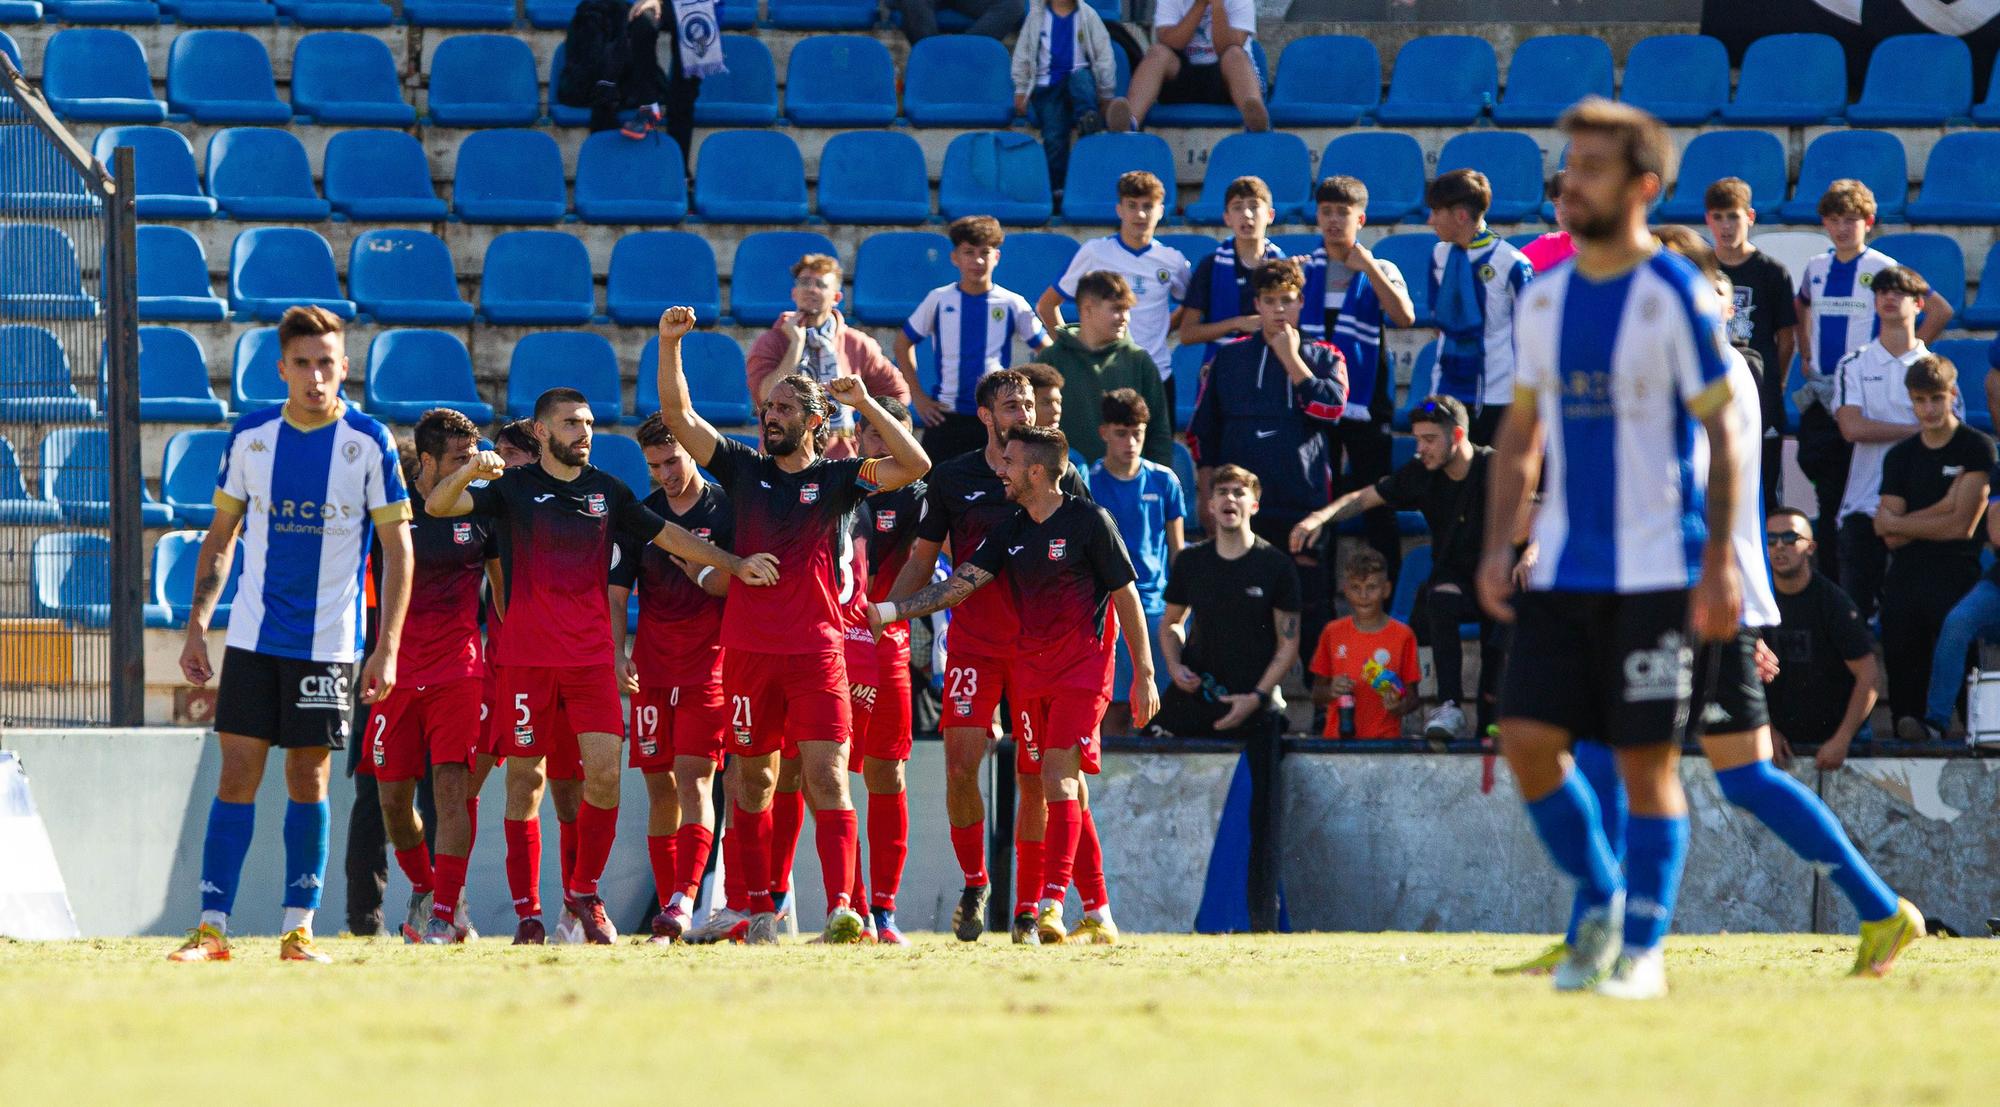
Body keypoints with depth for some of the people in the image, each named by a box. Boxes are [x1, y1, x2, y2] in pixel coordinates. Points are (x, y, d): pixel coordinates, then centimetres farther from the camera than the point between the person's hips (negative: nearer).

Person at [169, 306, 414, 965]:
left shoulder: (369, 442, -4)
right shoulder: (250, 437, 3)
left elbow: (398, 547, -1)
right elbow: (221, 537, 12)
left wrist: (387, 648, -7)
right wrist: (196, 626, 5)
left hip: (327, 643, -2)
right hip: (252, 638, 2)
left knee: (308, 780, 1)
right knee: (237, 773, -2)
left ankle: (298, 930, 7)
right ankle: (212, 929, -2)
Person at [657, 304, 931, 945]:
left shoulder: (838, 479, 6)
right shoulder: (744, 470, 11)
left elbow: (916, 465, -6)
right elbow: (678, 416, 4)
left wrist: (865, 404, -10)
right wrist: (669, 345, -8)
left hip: (817, 650, -3)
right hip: (748, 649, 3)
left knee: (827, 774, -12)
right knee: (753, 782, 7)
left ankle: (840, 909, -20)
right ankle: (760, 913, 15)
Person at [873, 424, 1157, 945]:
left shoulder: (1089, 521, -6)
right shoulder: (1010, 532, 11)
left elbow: (1127, 598, -2)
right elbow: (959, 585, 7)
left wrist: (1144, 675, -3)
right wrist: (886, 611, -3)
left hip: (1082, 667, -6)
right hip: (1027, 668, 6)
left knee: (1058, 777, -19)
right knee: (1067, 789, 7)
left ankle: (1051, 905, -28)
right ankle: (1098, 917, 12)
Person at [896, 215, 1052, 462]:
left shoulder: (1012, 305, -1)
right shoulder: (939, 300, 2)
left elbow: (1046, 350, 8)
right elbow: (903, 344, 12)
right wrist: (918, 396, 5)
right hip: (946, 417, 1)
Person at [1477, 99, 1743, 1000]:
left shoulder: (1676, 296, -6)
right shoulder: (1544, 299, 10)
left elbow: (1721, 434, -6)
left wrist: (1718, 564, -12)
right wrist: (1498, 545, 7)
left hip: (1654, 571, -5)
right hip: (1561, 569, 5)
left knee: (1646, 758, -3)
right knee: (1527, 740, -4)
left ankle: (1643, 948, 7)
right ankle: (1600, 907, 15)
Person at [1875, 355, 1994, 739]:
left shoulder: (1976, 449, 1)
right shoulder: (1900, 456, 16)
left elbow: (1962, 525, -6)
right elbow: (1889, 535, 6)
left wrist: (1898, 524, 3)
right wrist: (1942, 508, -6)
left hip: (1956, 577, -4)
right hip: (1906, 579, 4)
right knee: (1901, 668, -2)